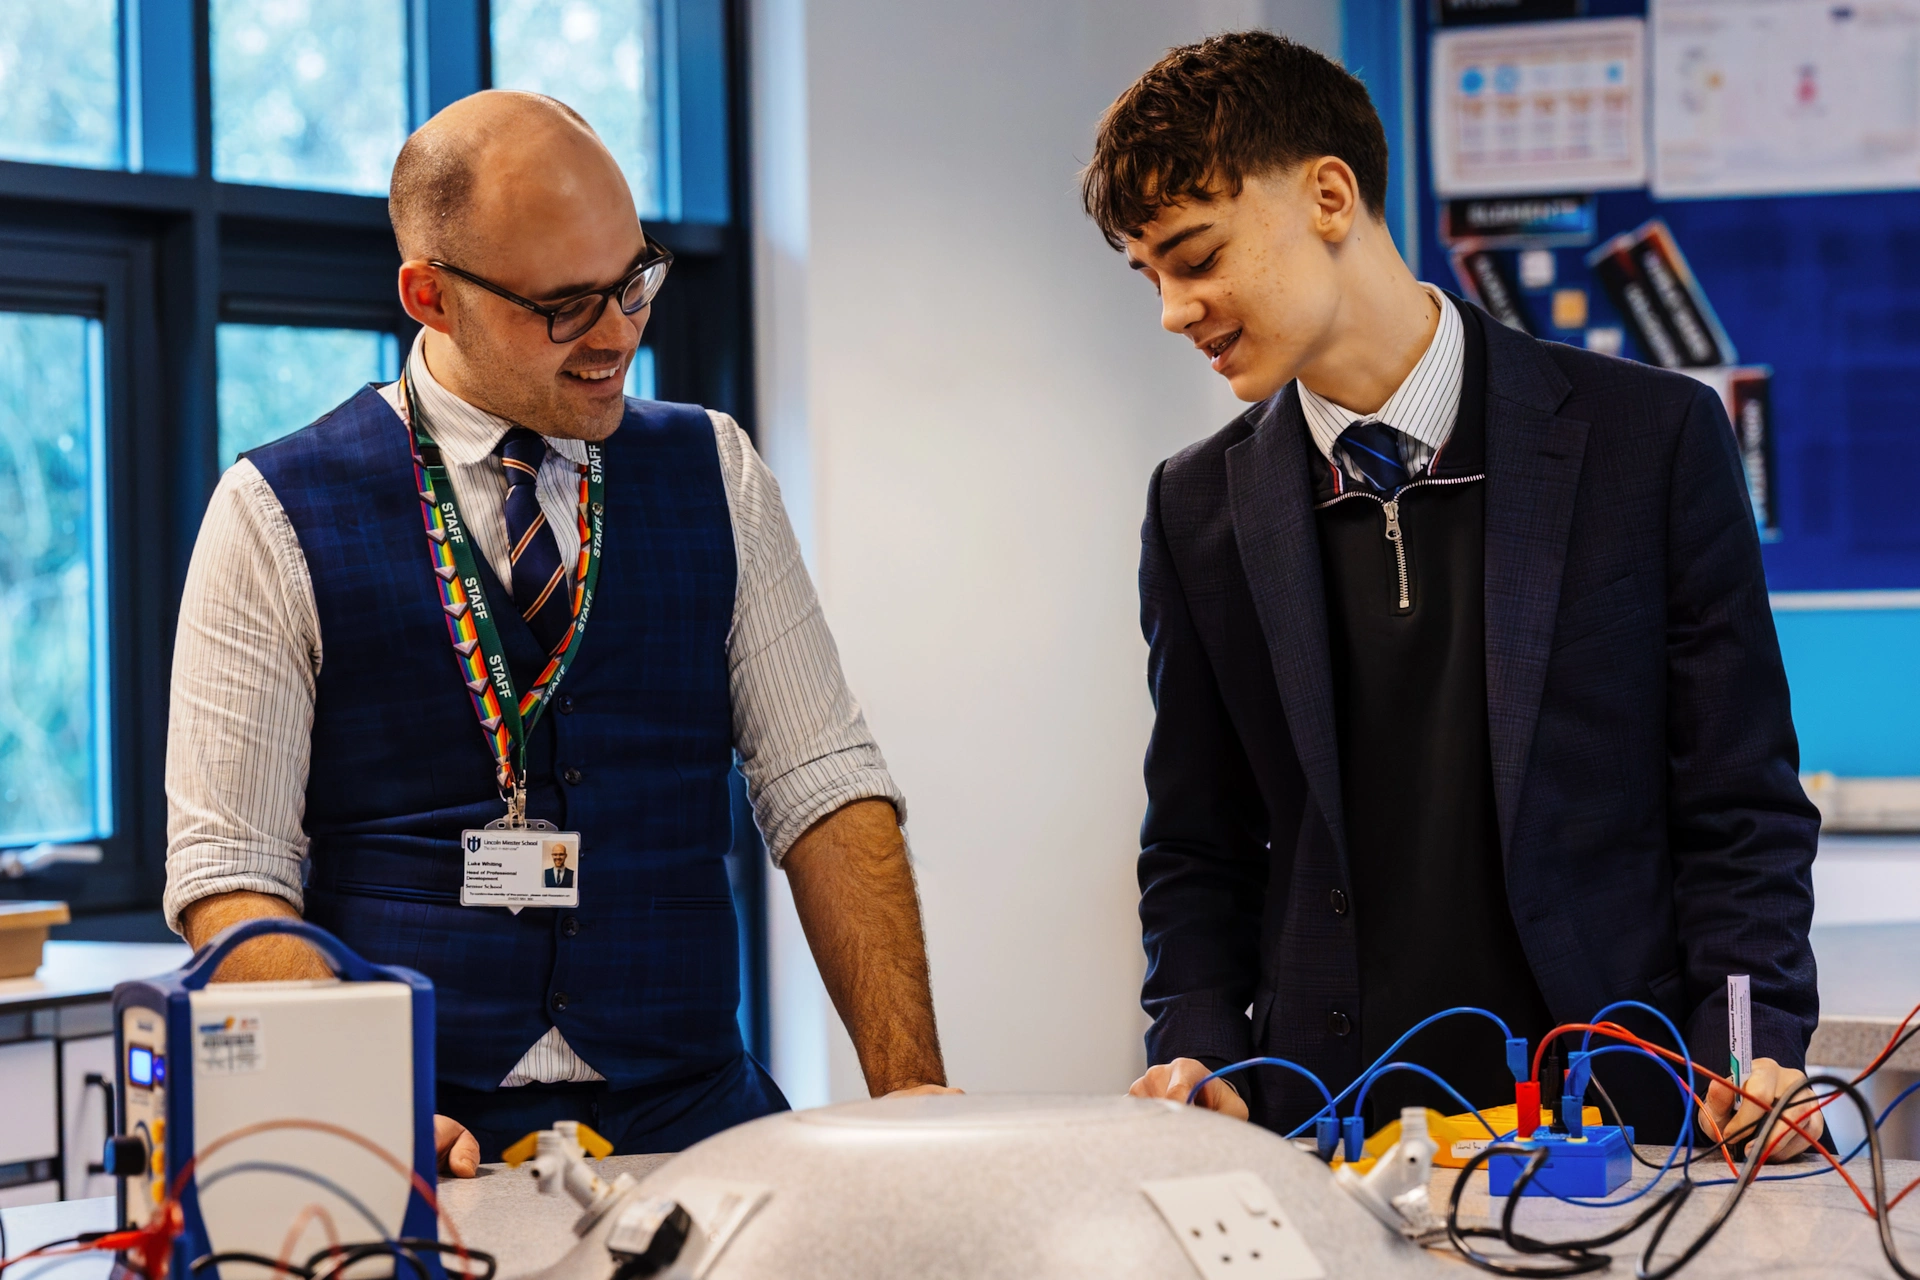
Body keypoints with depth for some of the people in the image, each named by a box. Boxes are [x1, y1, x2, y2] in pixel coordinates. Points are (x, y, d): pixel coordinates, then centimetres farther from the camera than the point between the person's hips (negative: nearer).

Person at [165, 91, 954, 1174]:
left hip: (687, 1124, 3)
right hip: (424, 1147, -3)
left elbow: (827, 792, 7)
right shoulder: (278, 515, 1)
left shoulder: (714, 476, 11)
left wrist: (910, 1090, -6)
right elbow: (228, 877, -2)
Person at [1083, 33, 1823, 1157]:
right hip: (1331, 1139, 2)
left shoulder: (1652, 436, 1)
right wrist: (1198, 1050, -1)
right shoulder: (1199, 509, 11)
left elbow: (1740, 805, 3)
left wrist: (1753, 1058, -11)